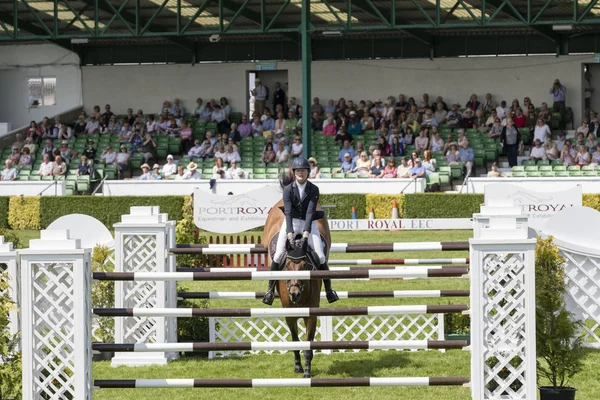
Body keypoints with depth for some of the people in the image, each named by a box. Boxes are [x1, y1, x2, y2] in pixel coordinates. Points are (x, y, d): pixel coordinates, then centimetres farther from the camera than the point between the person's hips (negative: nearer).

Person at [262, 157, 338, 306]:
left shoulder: (313, 190, -8)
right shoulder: (288, 189, -8)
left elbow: (311, 211, -18)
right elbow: (288, 212, -17)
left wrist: (306, 232, -29)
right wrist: (290, 233, -30)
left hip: (309, 224, 0)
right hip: (291, 223, 0)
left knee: (320, 256, -7)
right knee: (278, 254, -10)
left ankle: (329, 289, 7)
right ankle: (270, 289, 0)